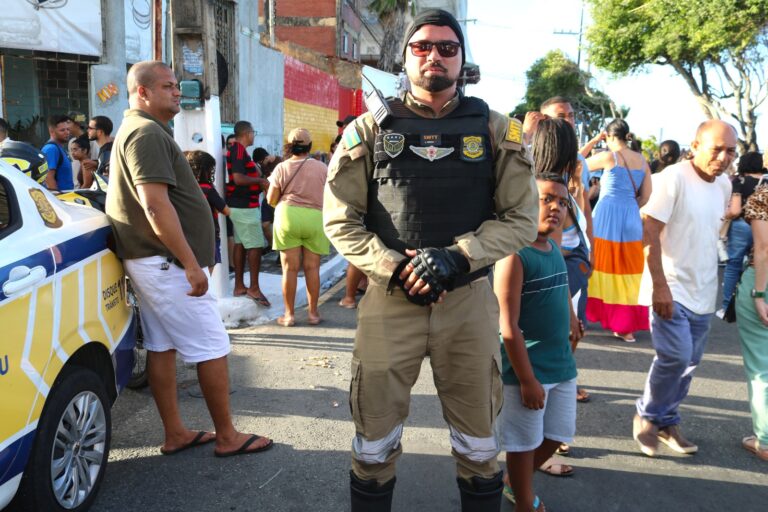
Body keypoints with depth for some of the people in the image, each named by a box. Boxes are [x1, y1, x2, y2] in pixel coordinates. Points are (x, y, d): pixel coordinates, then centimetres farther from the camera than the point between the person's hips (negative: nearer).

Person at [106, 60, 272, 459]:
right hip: (167, 262, -11)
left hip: (152, 261, 11)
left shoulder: (136, 130, 17)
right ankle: (227, 437, 8)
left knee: (161, 346, 12)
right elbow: (156, 205, -25)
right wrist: (191, 264, -24)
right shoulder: (147, 133, -16)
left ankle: (175, 433, 21)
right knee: (212, 348, -3)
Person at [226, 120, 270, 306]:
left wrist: (259, 182, 14)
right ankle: (254, 288, -1)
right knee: (256, 246, -6)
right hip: (245, 206, -10)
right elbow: (238, 178, -25)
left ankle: (239, 286, 15)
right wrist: (260, 180, -14)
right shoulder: (239, 151, -16)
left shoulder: (236, 150, 15)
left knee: (240, 244, 11)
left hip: (240, 205, 10)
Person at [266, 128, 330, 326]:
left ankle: (289, 314, 10)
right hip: (315, 217, 1)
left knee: (290, 268, 4)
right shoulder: (322, 168, 3)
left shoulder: (282, 168, 2)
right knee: (312, 267, 7)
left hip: (287, 215, 0)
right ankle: (313, 312, 14)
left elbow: (271, 199, 5)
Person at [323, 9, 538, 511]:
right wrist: (394, 268, -14)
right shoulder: (370, 130, 3)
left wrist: (454, 257, -15)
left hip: (469, 300, 1)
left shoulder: (496, 131, 4)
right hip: (390, 299, 0)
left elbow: (522, 219, -1)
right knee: (375, 436, 12)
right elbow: (341, 221, 0)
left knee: (478, 437, 15)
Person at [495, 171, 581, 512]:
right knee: (525, 443, 10)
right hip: (527, 369, -8)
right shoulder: (514, 255, -19)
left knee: (556, 436, 21)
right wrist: (527, 380, -19)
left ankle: (513, 483, 43)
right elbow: (508, 328, -21)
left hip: (562, 366, 8)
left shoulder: (555, 249, 5)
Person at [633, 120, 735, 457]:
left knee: (689, 362, 10)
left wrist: (716, 283, 17)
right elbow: (649, 233, -17)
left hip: (703, 291, 7)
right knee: (676, 356, -15)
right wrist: (660, 286, -20)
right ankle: (647, 416, 9)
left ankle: (666, 421, 27)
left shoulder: (724, 185, 8)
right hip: (670, 287, -7)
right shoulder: (674, 178, -14)